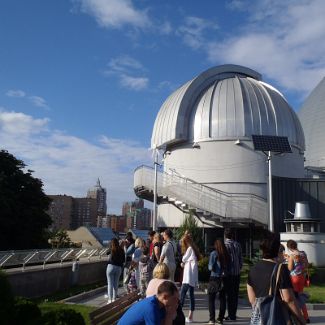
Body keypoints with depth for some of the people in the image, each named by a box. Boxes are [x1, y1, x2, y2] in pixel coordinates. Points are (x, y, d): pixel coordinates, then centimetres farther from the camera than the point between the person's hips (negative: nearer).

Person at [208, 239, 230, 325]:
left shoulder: (214, 253, -10)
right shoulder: (226, 255, 2)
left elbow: (210, 267, -13)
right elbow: (229, 267, 7)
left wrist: (209, 267, 8)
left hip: (214, 278, -4)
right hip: (224, 279, 4)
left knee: (211, 299, 7)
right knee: (222, 298, 12)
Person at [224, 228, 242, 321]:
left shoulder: (225, 245, -11)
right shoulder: (237, 245, 4)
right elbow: (241, 258, 8)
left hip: (228, 273, -5)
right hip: (237, 273, 5)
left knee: (229, 295, 1)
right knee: (235, 294, 12)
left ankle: (231, 315, 3)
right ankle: (233, 314, 19)